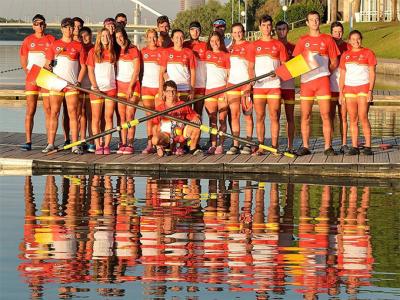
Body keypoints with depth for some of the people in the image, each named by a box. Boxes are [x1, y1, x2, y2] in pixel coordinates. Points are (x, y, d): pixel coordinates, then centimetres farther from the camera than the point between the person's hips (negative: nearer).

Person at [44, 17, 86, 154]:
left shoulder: (78, 46, 7)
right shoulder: (54, 45, 10)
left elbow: (83, 66, 7)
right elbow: (47, 64, 12)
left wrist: (78, 82, -4)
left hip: (72, 85, -1)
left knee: (73, 113, -4)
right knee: (54, 113, 0)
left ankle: (75, 145, -3)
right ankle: (50, 144, 3)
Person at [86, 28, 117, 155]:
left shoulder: (113, 52, 10)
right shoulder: (93, 52, 3)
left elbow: (115, 69, 15)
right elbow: (90, 71, 0)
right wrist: (95, 87, -8)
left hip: (111, 88, 2)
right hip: (97, 88, -2)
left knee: (108, 118, -1)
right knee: (96, 118, -3)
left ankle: (106, 145, 0)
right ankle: (98, 146, -2)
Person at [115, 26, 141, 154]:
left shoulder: (133, 50, 0)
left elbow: (136, 70, -4)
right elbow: (113, 68, 13)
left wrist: (130, 87, -10)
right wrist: (114, 85, 1)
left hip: (132, 85, -4)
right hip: (120, 85, 4)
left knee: (130, 115, -10)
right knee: (122, 116, -1)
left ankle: (130, 144, -12)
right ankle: (123, 144, -1)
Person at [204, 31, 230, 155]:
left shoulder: (226, 55, 2)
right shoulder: (207, 54, 14)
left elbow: (230, 75, -2)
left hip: (223, 89, -4)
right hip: (210, 89, 4)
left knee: (222, 119, -3)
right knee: (212, 120, 2)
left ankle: (220, 145, -1)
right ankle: (213, 145, 2)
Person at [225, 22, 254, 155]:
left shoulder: (248, 46, -1)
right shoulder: (231, 47, 15)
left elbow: (251, 67, -6)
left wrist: (249, 84, -14)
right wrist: (226, 84, 10)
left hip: (245, 83, -5)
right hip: (232, 83, 5)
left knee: (247, 115, -1)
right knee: (234, 115, 1)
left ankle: (248, 144, 2)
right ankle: (235, 145, 2)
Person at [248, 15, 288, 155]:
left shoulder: (278, 45, 9)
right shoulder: (254, 45, 13)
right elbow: (251, 66, 12)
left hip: (274, 85, -1)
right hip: (258, 85, 1)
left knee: (274, 117, -5)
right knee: (260, 117, 0)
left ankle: (274, 147, -2)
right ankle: (260, 147, 3)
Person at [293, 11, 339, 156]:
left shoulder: (327, 39, 8)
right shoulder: (302, 40, 11)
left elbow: (334, 63, 10)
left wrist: (323, 71, 3)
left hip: (322, 82, -1)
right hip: (306, 81, 1)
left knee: (326, 115, -4)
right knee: (305, 116, 2)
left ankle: (328, 147, -3)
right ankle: (305, 147, 7)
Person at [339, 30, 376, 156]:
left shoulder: (368, 53, 3)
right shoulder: (345, 55, 13)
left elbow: (372, 74, 0)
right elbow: (342, 75, 15)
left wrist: (370, 91, -10)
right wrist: (341, 93, 8)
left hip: (363, 88, -4)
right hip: (349, 89, 4)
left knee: (363, 117, -12)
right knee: (353, 119, 2)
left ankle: (368, 146, -9)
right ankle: (354, 146, 3)